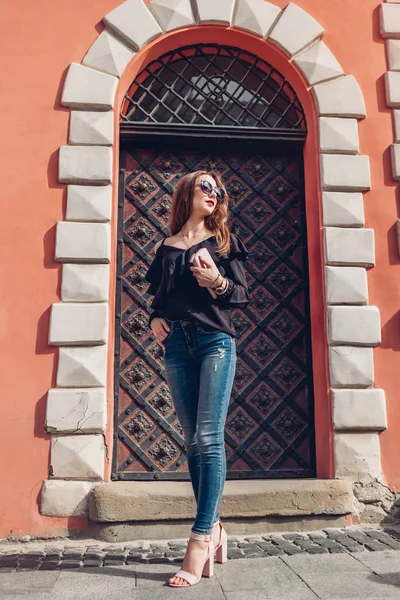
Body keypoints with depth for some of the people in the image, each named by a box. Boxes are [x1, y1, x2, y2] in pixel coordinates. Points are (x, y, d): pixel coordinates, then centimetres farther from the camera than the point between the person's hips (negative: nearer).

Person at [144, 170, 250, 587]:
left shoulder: (223, 241, 10)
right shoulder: (166, 248, 16)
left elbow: (242, 296, 5)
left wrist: (218, 282, -14)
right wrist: (154, 320, -1)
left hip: (215, 341, -3)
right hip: (176, 345, 3)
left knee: (209, 438, -12)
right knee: (193, 443, 4)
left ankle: (200, 540, -10)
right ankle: (213, 527, 15)